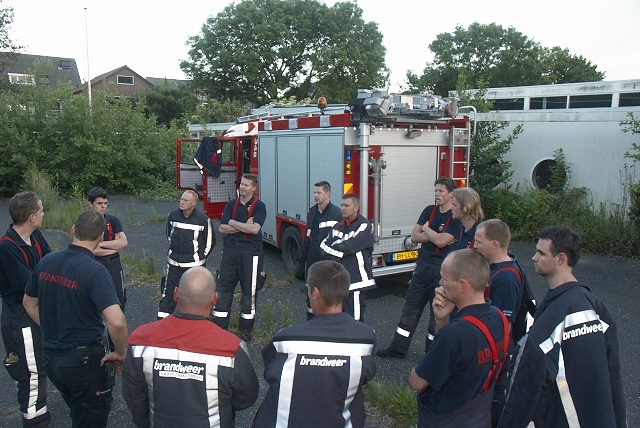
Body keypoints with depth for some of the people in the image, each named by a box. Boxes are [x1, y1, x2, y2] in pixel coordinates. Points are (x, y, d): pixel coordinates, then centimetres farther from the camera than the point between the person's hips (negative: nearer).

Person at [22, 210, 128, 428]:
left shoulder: (46, 262, -2)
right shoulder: (95, 271, -23)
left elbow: (29, 303, 14)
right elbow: (116, 322, -34)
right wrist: (121, 354, -18)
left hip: (50, 357, 7)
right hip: (84, 359, -6)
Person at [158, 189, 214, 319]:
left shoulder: (203, 219, -12)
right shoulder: (173, 216, -2)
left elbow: (210, 241, -1)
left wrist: (200, 257, 5)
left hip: (194, 264, -3)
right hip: (174, 263, 3)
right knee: (168, 293, 8)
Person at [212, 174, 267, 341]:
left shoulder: (259, 206, -3)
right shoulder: (231, 204, 9)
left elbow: (255, 229, -18)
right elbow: (222, 228, 0)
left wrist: (233, 223, -8)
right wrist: (244, 226, -11)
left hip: (250, 253, -3)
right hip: (230, 251, 4)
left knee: (249, 291, 6)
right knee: (223, 288, 5)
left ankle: (245, 329, 19)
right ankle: (219, 326, 15)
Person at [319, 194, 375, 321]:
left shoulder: (364, 226, -11)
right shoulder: (338, 226, 13)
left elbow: (348, 246, -19)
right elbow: (324, 245, 6)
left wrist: (331, 251, -4)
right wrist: (336, 252, -13)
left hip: (355, 279, -8)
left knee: (354, 318, -4)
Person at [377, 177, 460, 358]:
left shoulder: (456, 217, -10)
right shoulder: (429, 211, 8)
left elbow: (441, 241, -22)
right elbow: (414, 236, 1)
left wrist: (426, 229, -5)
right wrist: (436, 236, -12)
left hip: (441, 268, -6)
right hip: (423, 263, 6)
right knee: (410, 306, 9)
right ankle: (398, 348, 17)